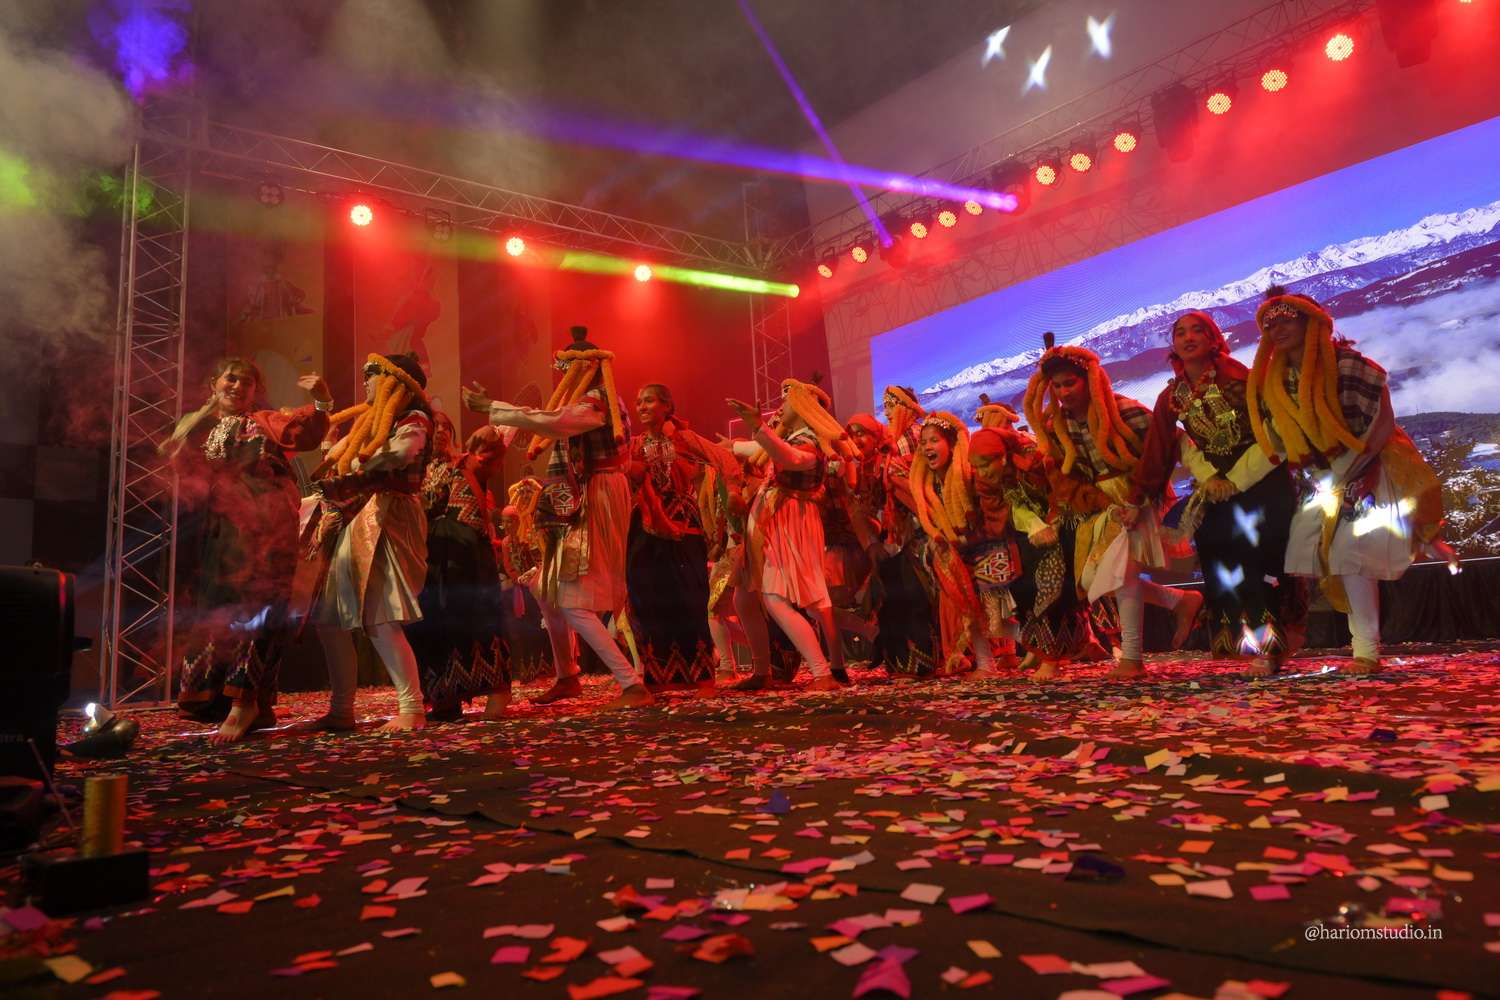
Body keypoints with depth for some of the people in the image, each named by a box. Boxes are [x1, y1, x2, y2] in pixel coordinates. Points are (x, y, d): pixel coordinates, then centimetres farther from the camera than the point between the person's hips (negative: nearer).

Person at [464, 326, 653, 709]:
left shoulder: (595, 405, -16)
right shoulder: (584, 403, 17)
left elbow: (545, 423, -29)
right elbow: (546, 419, 23)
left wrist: (489, 407, -21)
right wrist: (490, 402, 24)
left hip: (591, 510, -11)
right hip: (576, 509, 11)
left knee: (573, 602, -14)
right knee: (549, 593, 18)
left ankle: (633, 685, -17)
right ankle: (566, 677, 32)